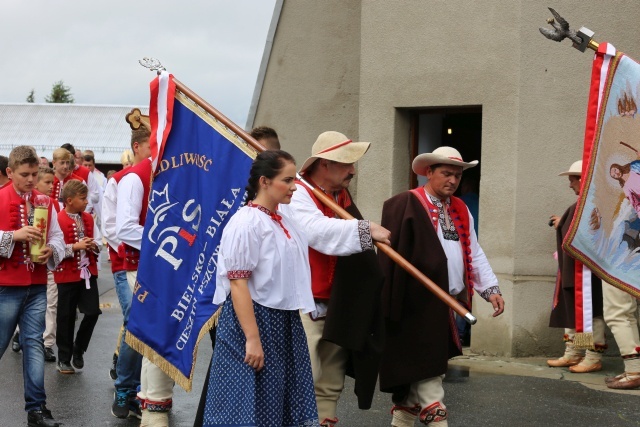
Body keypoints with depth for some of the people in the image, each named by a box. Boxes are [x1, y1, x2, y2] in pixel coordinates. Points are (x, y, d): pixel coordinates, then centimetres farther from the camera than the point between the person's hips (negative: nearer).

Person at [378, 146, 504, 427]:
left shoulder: (460, 210, 14)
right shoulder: (404, 205, -10)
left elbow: (474, 254, 15)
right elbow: (392, 255, -12)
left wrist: (491, 289, 4)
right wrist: (392, 305, -14)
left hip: (447, 306, 8)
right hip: (417, 306, -8)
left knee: (414, 373, 16)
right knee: (427, 375, -7)